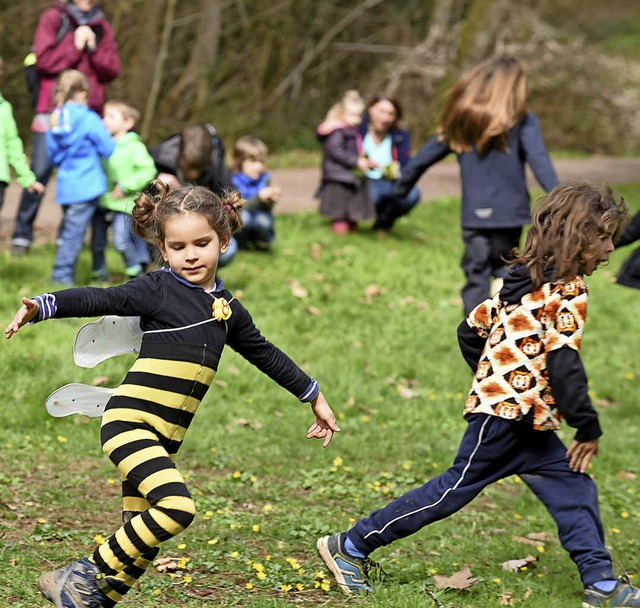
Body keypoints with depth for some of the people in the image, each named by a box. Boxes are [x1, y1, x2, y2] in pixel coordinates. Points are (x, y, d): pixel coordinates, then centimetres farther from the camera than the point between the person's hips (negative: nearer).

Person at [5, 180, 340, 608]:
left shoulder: (227, 309, 15)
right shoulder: (157, 289, -4)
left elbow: (266, 355, 27)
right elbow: (97, 300, -13)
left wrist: (315, 398, 34)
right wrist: (40, 307, -29)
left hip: (164, 440, 7)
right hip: (130, 422, -7)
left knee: (140, 543, 5)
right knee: (176, 507, -24)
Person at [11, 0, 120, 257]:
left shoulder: (102, 27, 14)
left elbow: (112, 70, 6)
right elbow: (44, 60, -8)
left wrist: (93, 48, -8)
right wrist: (75, 46, -7)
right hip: (52, 109, -3)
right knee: (40, 173, -7)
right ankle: (22, 233, -3)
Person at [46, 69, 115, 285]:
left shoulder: (56, 120, 8)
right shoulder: (89, 119, -10)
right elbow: (108, 149, -7)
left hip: (65, 186, 7)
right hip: (86, 185, -7)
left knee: (66, 232, 15)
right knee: (74, 233, -5)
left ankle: (62, 275, 19)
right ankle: (62, 276, -7)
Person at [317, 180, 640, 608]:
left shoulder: (521, 279, 11)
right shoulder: (569, 292, -15)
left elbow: (470, 331, 14)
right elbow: (563, 363, -22)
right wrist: (588, 428, -15)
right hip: (508, 413, -10)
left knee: (573, 488, 8)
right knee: (455, 490, -2)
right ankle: (350, 547, 6)